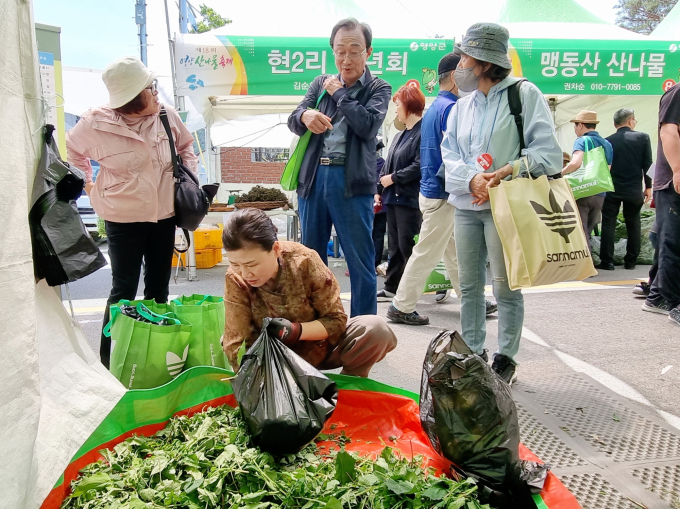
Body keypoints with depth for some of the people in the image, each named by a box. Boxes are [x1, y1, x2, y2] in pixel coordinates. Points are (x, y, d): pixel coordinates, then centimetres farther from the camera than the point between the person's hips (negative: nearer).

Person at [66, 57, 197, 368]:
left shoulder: (166, 115, -6)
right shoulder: (96, 124, -12)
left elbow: (185, 146, 13)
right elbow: (73, 150, 9)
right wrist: (88, 184, 6)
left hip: (164, 214, 4)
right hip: (124, 218, -3)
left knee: (159, 287, 14)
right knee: (124, 290, 1)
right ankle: (108, 360, 16)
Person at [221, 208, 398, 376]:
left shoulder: (304, 261, -24)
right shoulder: (235, 279, -21)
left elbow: (337, 320, -17)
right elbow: (235, 344, -20)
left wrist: (296, 330, -34)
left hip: (322, 346, -1)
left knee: (375, 329, -26)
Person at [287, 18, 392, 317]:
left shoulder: (379, 89, 6)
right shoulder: (321, 83, 16)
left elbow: (368, 125, -12)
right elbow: (293, 120, 8)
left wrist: (339, 93, -3)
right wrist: (305, 116, -15)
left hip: (352, 182, -4)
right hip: (314, 177, 4)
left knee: (360, 260, 0)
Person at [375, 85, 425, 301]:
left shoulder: (423, 133, -11)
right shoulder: (399, 136, 18)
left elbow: (419, 166, -20)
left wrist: (393, 178, -13)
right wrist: (379, 190, 14)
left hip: (410, 199, -9)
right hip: (393, 197, 9)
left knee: (406, 245, -4)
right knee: (394, 245, 12)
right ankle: (391, 288, 20)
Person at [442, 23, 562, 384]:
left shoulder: (524, 94, -2)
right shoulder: (463, 105, 16)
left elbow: (546, 151, -8)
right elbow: (449, 155, 6)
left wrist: (505, 173, -21)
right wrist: (472, 179, -14)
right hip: (466, 205, 6)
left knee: (505, 287, -1)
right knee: (469, 285, 10)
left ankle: (506, 358, 13)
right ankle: (472, 352, 22)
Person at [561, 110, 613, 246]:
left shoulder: (582, 141, -9)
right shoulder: (607, 144, 13)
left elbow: (575, 163, -27)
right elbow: (607, 170, 17)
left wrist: (559, 173, -14)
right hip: (600, 195, 7)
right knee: (588, 231, 16)